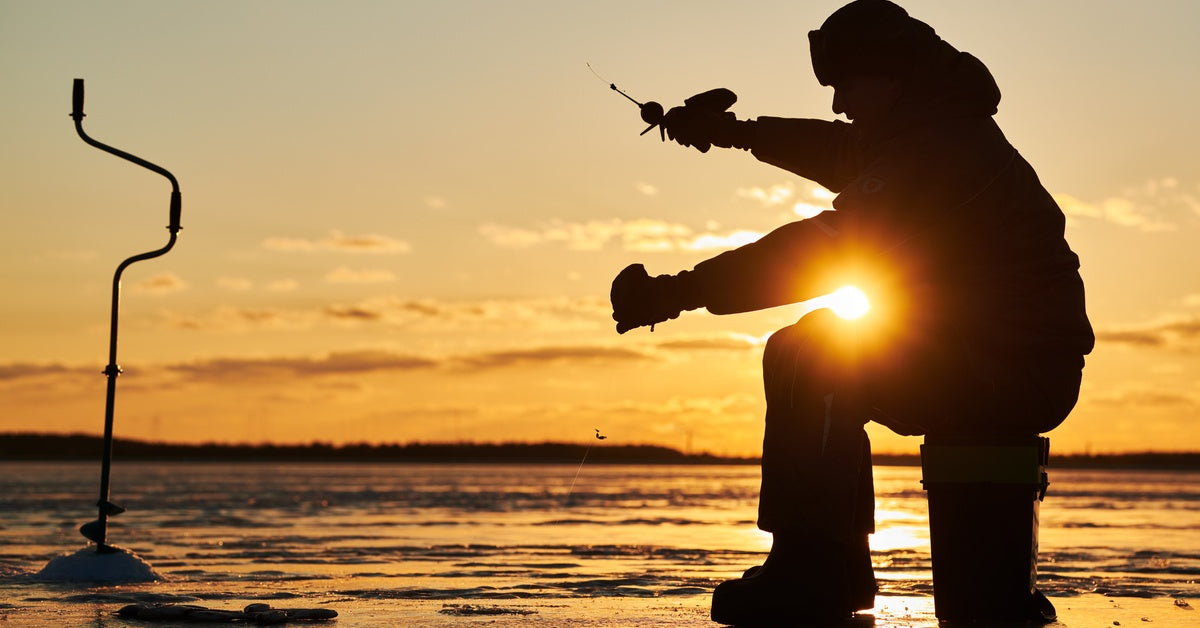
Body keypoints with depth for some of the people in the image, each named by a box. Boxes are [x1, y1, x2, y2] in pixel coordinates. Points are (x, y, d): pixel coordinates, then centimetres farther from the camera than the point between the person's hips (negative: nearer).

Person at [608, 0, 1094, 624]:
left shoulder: (936, 145, -19)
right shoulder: (935, 124, 14)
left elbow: (827, 251, -24)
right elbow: (844, 152, 34)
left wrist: (680, 292, -22)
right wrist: (735, 131, 34)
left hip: (1018, 372, -11)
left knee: (809, 359, -17)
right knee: (807, 358, 16)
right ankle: (837, 572, 17)